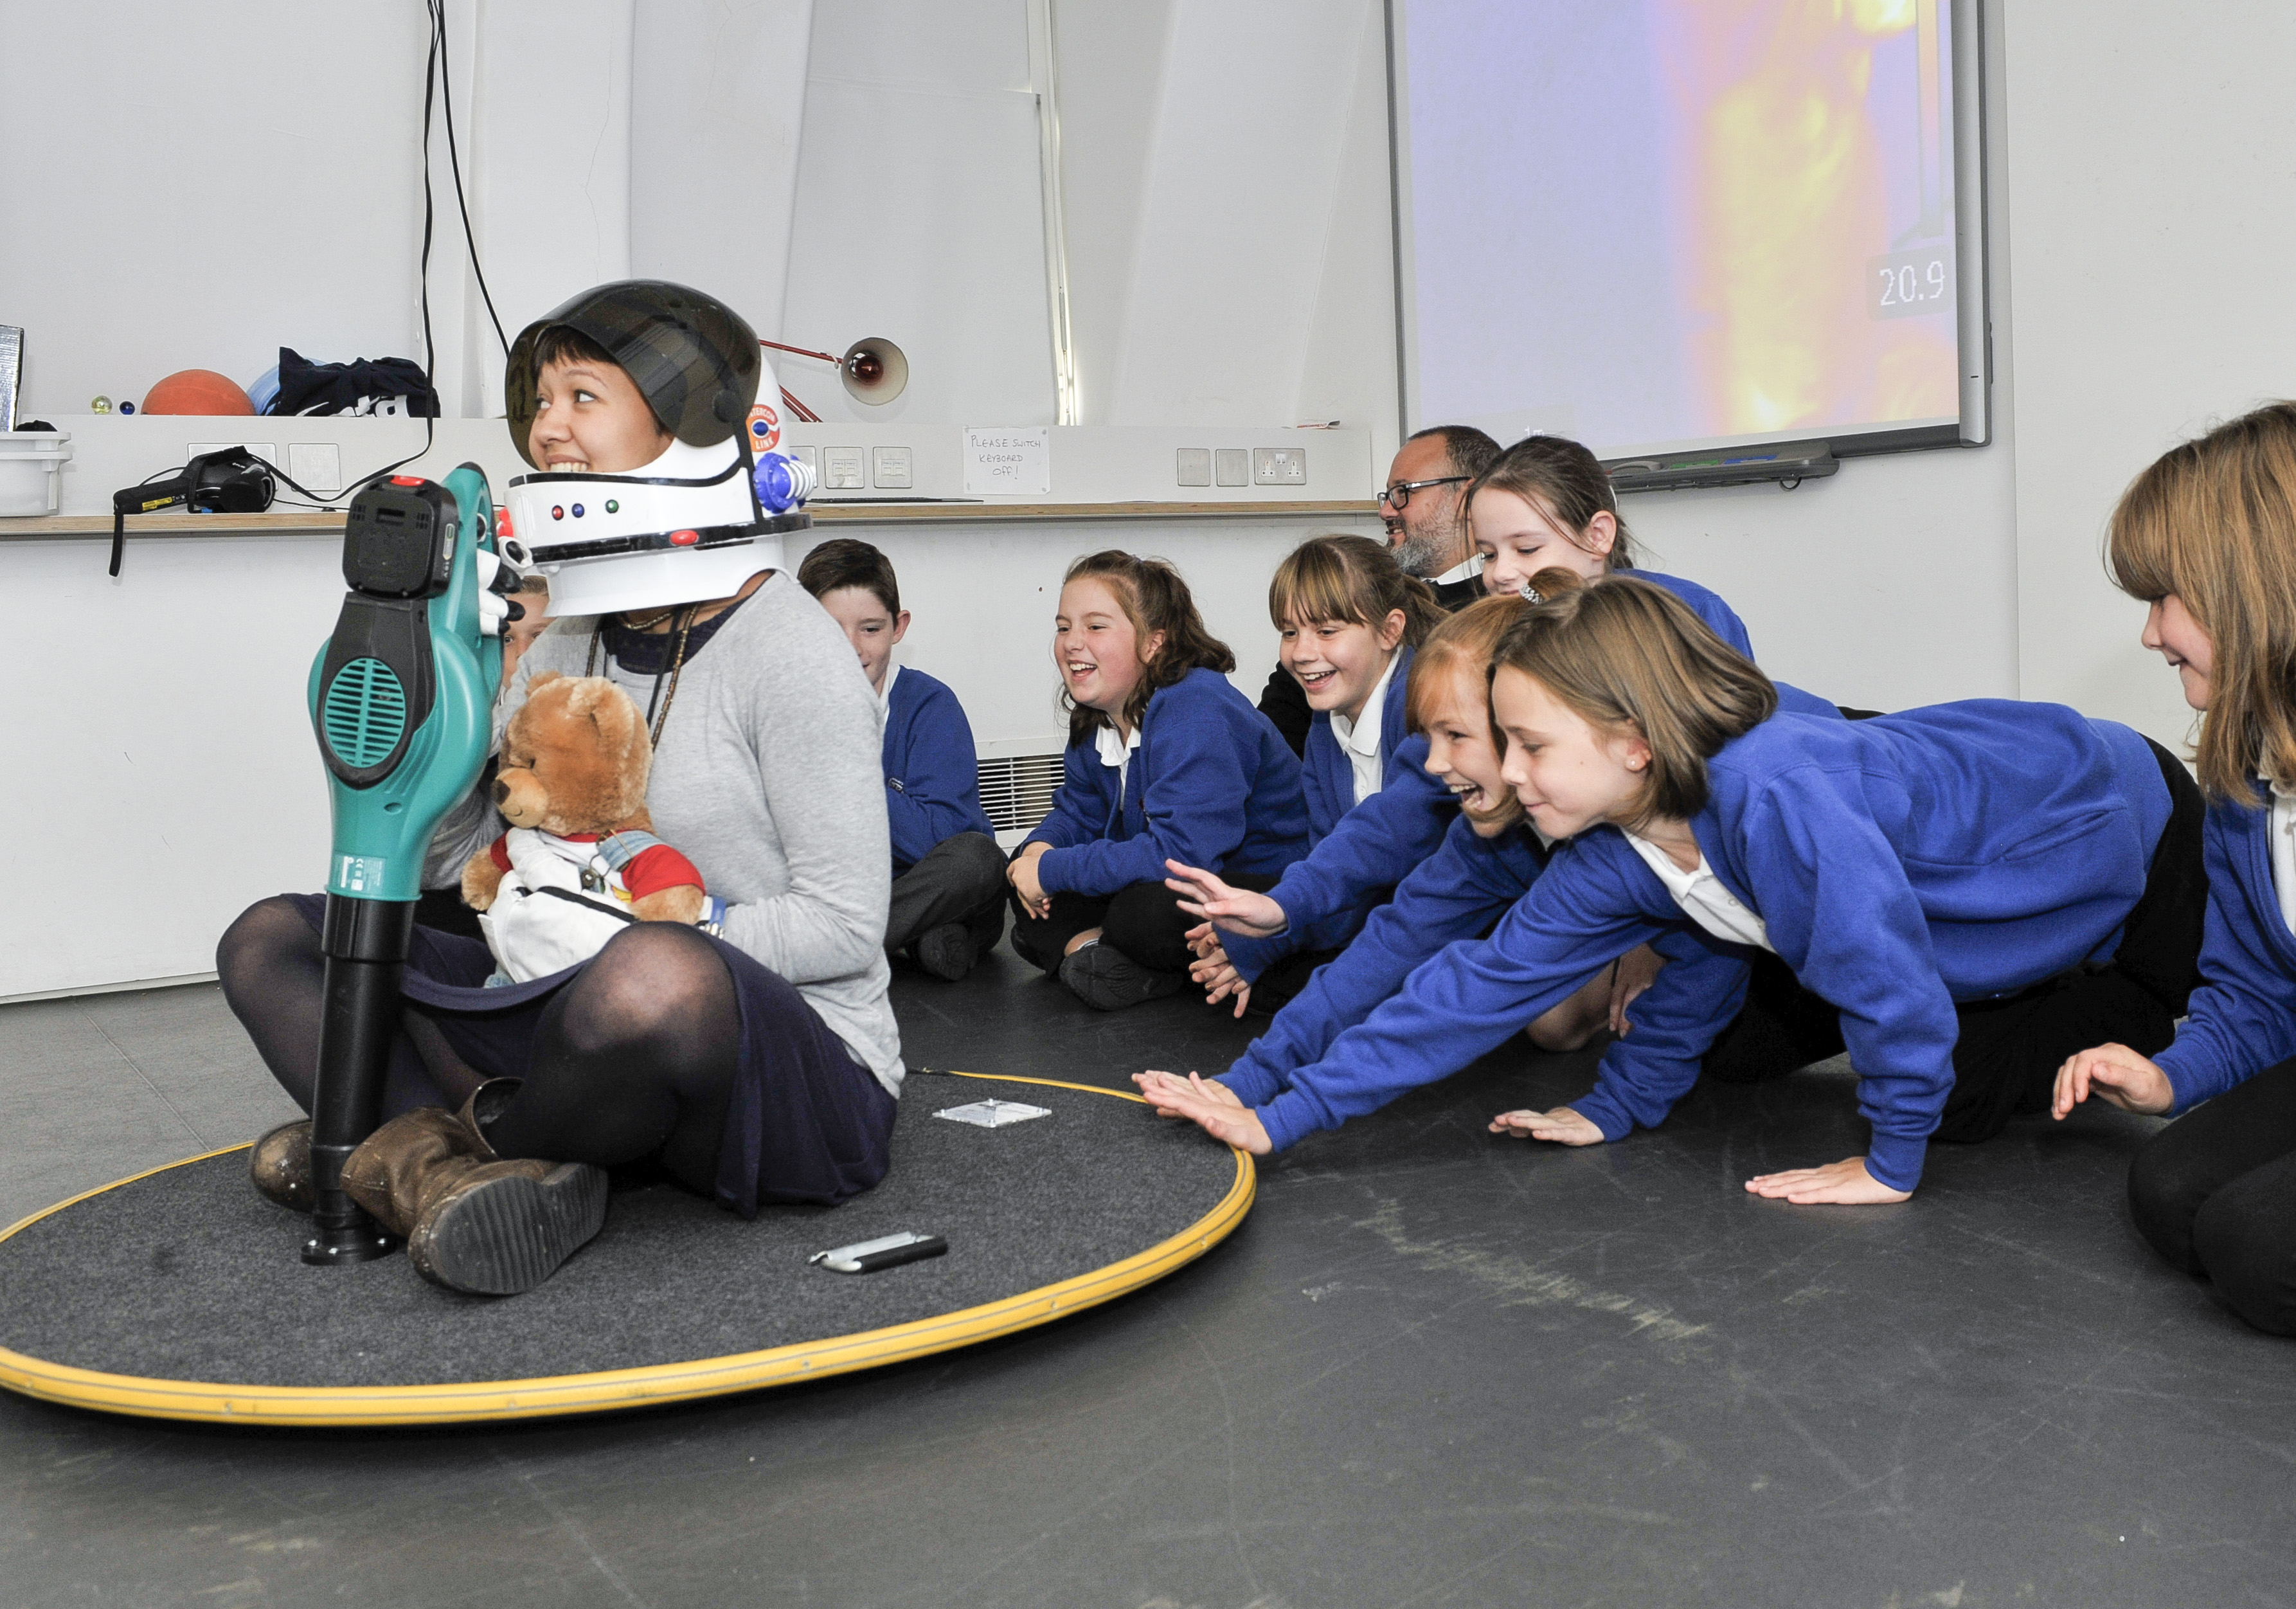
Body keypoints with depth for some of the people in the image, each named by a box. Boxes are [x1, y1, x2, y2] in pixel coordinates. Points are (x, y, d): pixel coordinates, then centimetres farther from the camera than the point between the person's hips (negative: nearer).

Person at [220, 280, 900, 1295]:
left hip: (802, 1073, -7)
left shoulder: (785, 648, -11)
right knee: (272, 939, 5)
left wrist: (663, 937, -21)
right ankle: (492, 1171, -22)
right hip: (573, 1015, 7)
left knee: (658, 981, -42)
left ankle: (421, 1139, -9)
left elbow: (843, 925, -14)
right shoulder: (566, 645, 11)